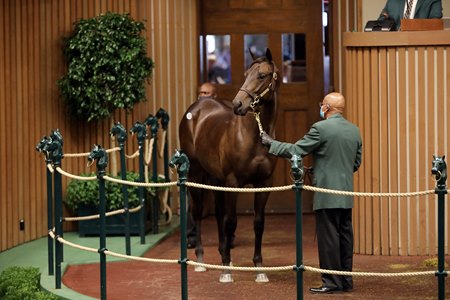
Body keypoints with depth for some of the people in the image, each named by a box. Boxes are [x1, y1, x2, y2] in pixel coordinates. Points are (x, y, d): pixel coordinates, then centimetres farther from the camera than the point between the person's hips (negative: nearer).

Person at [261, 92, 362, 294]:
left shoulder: (321, 128, -12)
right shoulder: (355, 130, 9)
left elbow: (295, 151, -10)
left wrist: (271, 143, 2)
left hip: (327, 195, -7)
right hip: (346, 195, 7)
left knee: (328, 238, -2)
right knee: (345, 236, 11)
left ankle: (332, 282, 0)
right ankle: (346, 280, 16)